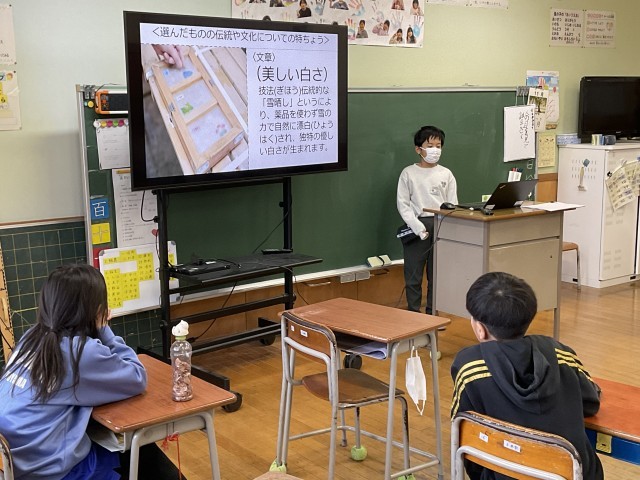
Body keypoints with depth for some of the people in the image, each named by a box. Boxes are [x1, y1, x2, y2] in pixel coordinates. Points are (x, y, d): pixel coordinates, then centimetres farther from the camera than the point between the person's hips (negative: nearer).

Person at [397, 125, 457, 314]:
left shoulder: (446, 174, 7)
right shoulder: (408, 173, 1)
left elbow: (453, 205, 7)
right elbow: (403, 205, -3)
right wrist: (419, 228, -13)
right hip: (416, 226, -2)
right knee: (413, 274, 1)